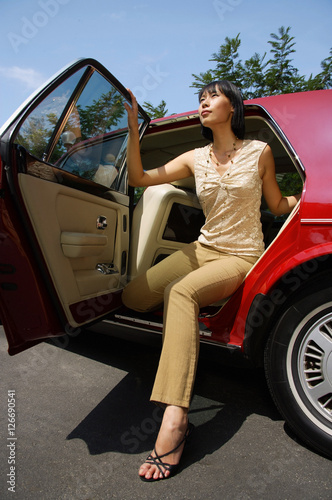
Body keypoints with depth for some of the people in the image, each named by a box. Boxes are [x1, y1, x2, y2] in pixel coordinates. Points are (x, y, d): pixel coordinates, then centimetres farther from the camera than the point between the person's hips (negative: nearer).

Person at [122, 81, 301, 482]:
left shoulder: (259, 152, 2)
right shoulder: (195, 159, 8)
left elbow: (277, 205, 11)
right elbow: (138, 178, 2)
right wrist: (134, 129, -4)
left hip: (241, 257, -4)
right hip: (203, 249, 5)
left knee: (181, 292, -36)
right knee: (134, 296, -14)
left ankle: (174, 418, -36)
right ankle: (185, 326, 16)